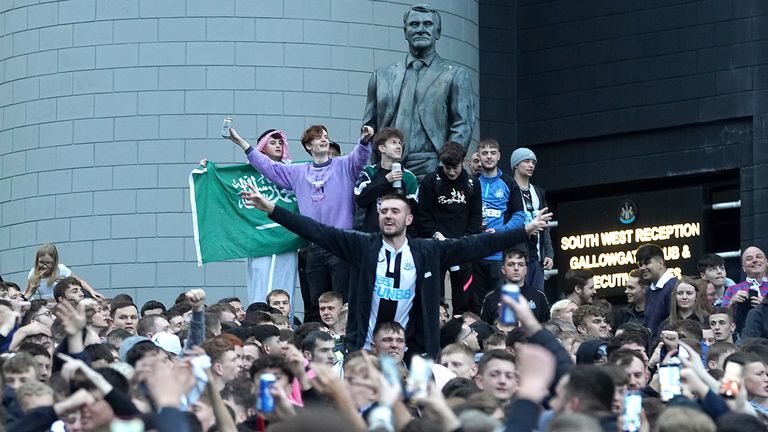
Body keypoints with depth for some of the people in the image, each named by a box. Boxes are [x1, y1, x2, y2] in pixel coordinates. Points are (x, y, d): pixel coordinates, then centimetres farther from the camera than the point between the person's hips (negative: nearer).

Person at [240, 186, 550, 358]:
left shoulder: (428, 252, 4)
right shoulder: (362, 247, 1)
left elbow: (475, 245, 2)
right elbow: (316, 230, -2)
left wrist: (525, 231, -2)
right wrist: (270, 209, -8)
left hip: (410, 352, 1)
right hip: (364, 351, 0)